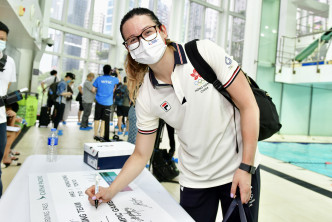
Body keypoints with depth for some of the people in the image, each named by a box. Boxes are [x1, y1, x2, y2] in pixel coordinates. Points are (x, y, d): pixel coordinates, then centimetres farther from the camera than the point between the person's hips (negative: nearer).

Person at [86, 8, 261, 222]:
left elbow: (249, 106, -13)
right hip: (194, 180, 2)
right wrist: (110, 191, -10)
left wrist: (245, 168, -14)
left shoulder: (205, 52, -15)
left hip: (239, 170, -1)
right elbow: (141, 155, 1)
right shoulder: (145, 96, -8)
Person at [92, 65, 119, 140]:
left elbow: (93, 90, -2)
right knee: (104, 120, 6)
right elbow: (119, 80, 21)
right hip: (108, 103, 0)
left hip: (99, 102, 1)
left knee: (97, 119, 11)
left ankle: (96, 135, 20)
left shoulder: (99, 79, -3)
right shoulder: (113, 79, -2)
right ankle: (101, 135, 7)